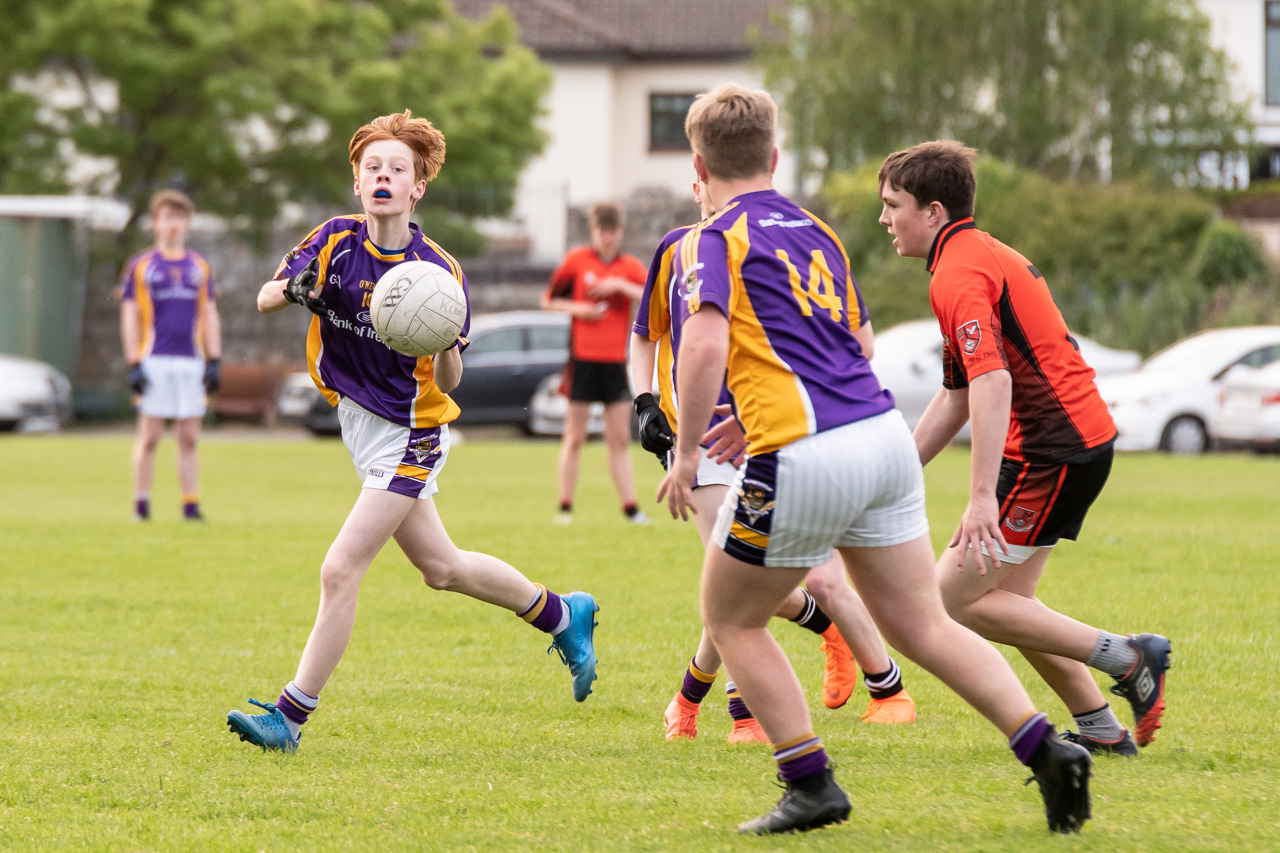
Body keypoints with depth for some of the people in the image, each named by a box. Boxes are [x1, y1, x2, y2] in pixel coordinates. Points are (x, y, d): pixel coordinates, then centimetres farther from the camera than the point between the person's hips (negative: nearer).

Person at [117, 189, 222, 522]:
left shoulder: (199, 267, 14)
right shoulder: (140, 266, 4)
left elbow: (209, 316, 14)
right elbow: (130, 316, 1)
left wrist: (214, 362, 6)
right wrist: (134, 365, -6)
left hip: (190, 362, 3)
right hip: (154, 362, -3)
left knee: (189, 438, 2)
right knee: (149, 436, -3)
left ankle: (191, 505, 3)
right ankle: (141, 504, 4)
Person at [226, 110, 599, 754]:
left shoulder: (440, 271, -16)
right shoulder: (337, 242, -6)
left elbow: (448, 383, -13)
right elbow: (264, 300, -15)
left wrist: (447, 344, -34)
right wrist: (293, 288, -37)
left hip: (410, 437, -6)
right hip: (361, 427, 6)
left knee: (339, 571, -13)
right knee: (440, 567, 20)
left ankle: (291, 716, -6)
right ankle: (562, 616, 41)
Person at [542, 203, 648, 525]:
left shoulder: (631, 267, 6)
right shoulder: (576, 261, 3)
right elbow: (549, 299, 10)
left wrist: (621, 286, -18)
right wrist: (577, 308, -8)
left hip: (615, 361, 2)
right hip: (583, 358, -2)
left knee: (620, 439, 2)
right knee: (575, 437, 0)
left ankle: (630, 508, 2)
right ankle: (565, 508, 5)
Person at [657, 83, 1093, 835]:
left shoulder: (712, 242, -2)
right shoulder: (816, 232, 21)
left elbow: (705, 345, -18)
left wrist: (687, 452, -10)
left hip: (804, 461, -6)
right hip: (885, 434, 7)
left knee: (732, 620, 13)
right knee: (922, 624, 11)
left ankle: (811, 785, 8)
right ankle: (1047, 750, -3)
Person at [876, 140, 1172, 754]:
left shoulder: (959, 275, -14)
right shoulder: (984, 256, 20)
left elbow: (992, 384, -27)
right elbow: (957, 397, 25)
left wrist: (982, 498, -32)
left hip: (1051, 450, -10)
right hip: (1083, 435, 10)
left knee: (954, 599, -6)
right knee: (1004, 599, 16)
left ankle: (1124, 658, -7)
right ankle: (1101, 729, 17)